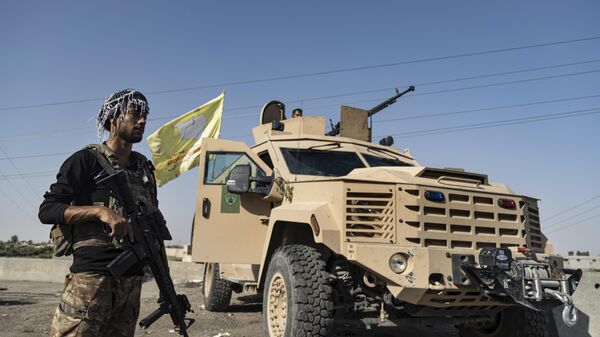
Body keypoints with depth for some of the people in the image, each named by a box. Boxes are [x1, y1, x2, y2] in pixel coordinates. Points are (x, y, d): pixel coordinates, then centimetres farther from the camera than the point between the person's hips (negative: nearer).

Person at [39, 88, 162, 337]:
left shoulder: (144, 168, 16)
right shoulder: (87, 160, -1)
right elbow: (46, 211, -7)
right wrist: (100, 210, -20)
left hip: (132, 279, 6)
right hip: (92, 277, -5)